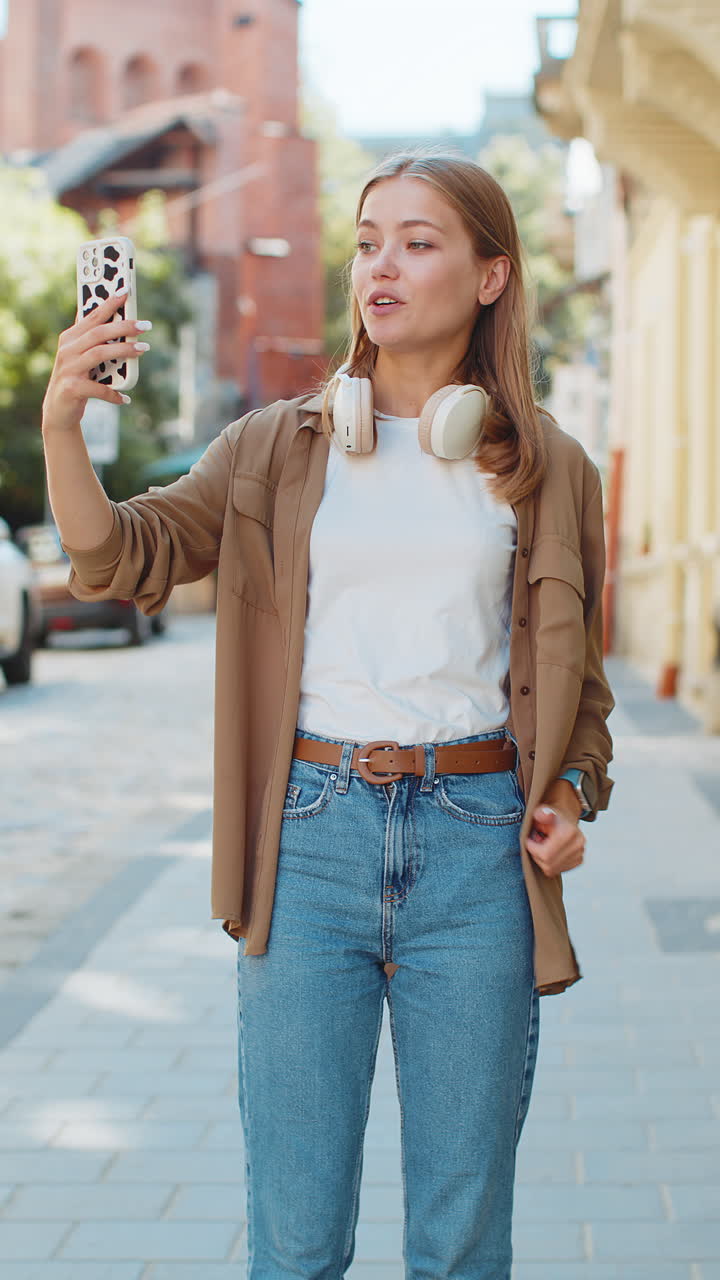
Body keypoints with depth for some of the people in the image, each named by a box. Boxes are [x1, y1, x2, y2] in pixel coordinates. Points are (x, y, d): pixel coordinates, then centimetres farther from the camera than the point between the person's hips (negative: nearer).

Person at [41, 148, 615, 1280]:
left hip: (475, 844, 0)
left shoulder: (546, 468, 8)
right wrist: (62, 425, -17)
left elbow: (575, 669, 16)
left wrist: (571, 793, -1)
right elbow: (122, 557, 0)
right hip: (311, 835, 0)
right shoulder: (280, 450, 9)